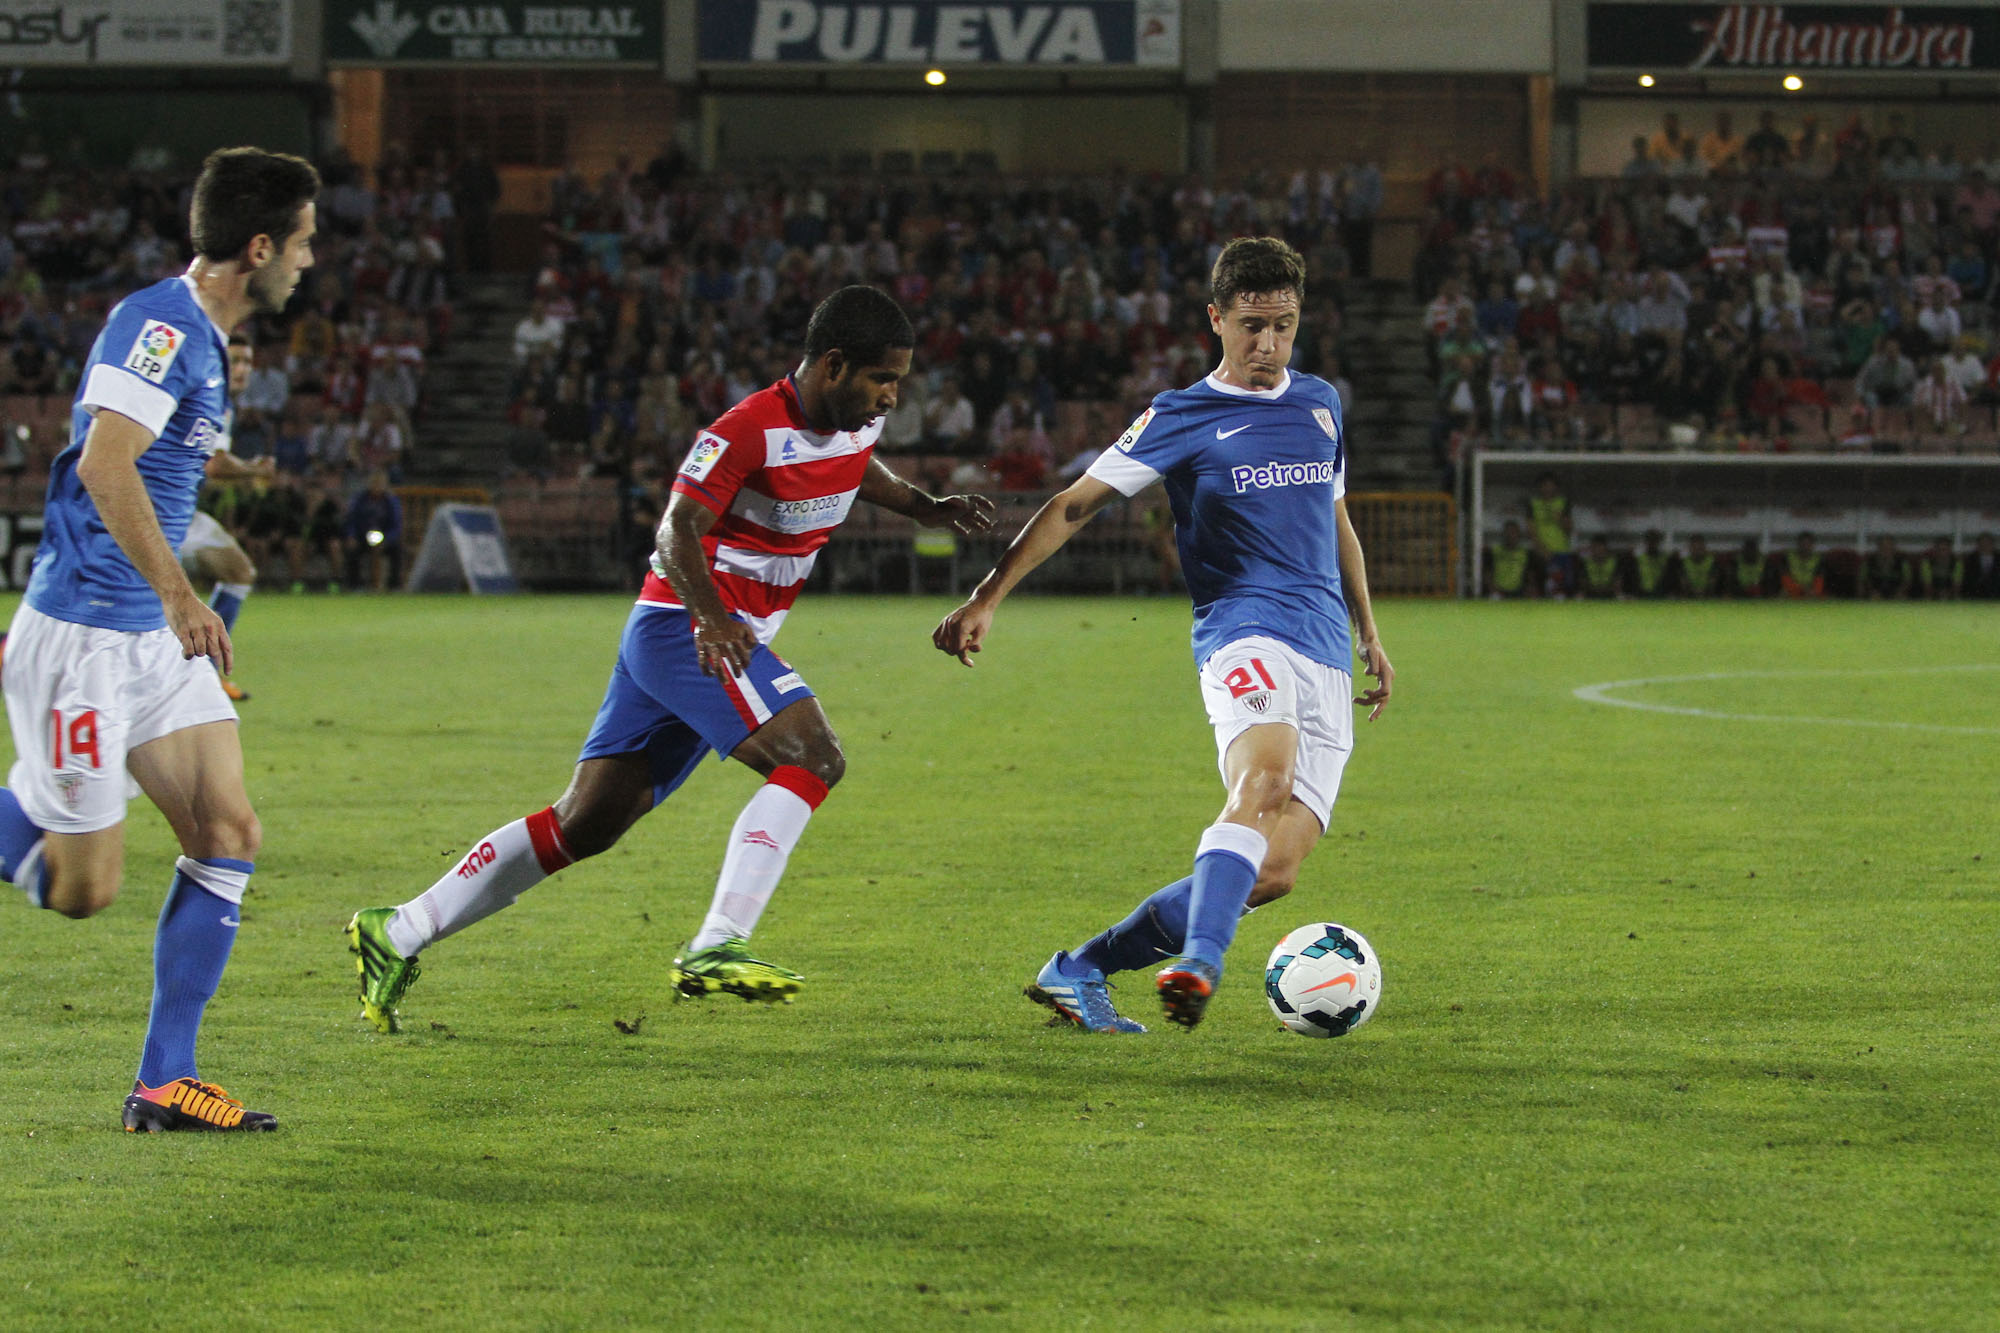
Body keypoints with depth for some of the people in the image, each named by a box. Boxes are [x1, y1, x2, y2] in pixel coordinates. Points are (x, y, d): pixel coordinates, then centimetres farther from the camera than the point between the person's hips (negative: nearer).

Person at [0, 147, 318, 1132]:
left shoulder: (203, 341, 15)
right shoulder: (159, 324, -16)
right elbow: (103, 465, -28)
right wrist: (178, 594, -32)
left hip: (153, 640, 10)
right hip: (80, 640, -10)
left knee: (229, 836, 1)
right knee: (82, 889, -9)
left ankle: (164, 1084, 3)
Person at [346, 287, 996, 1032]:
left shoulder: (858, 421, 7)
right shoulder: (751, 429, -20)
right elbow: (677, 529, -26)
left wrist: (929, 508, 16)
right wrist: (709, 614, -42)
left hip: (722, 635, 9)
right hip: (684, 627, -9)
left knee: (585, 824, 8)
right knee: (813, 758, -25)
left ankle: (397, 935, 13)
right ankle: (716, 949, -31)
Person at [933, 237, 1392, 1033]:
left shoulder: (1318, 404, 19)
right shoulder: (1182, 418, 4)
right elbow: (1075, 506, 1)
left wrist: (1368, 634, 33)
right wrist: (986, 599, -8)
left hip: (1326, 662, 5)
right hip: (1243, 632, -5)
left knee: (1273, 872, -9)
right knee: (1264, 781, -38)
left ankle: (1080, 971, 2)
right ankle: (1197, 961, -52)